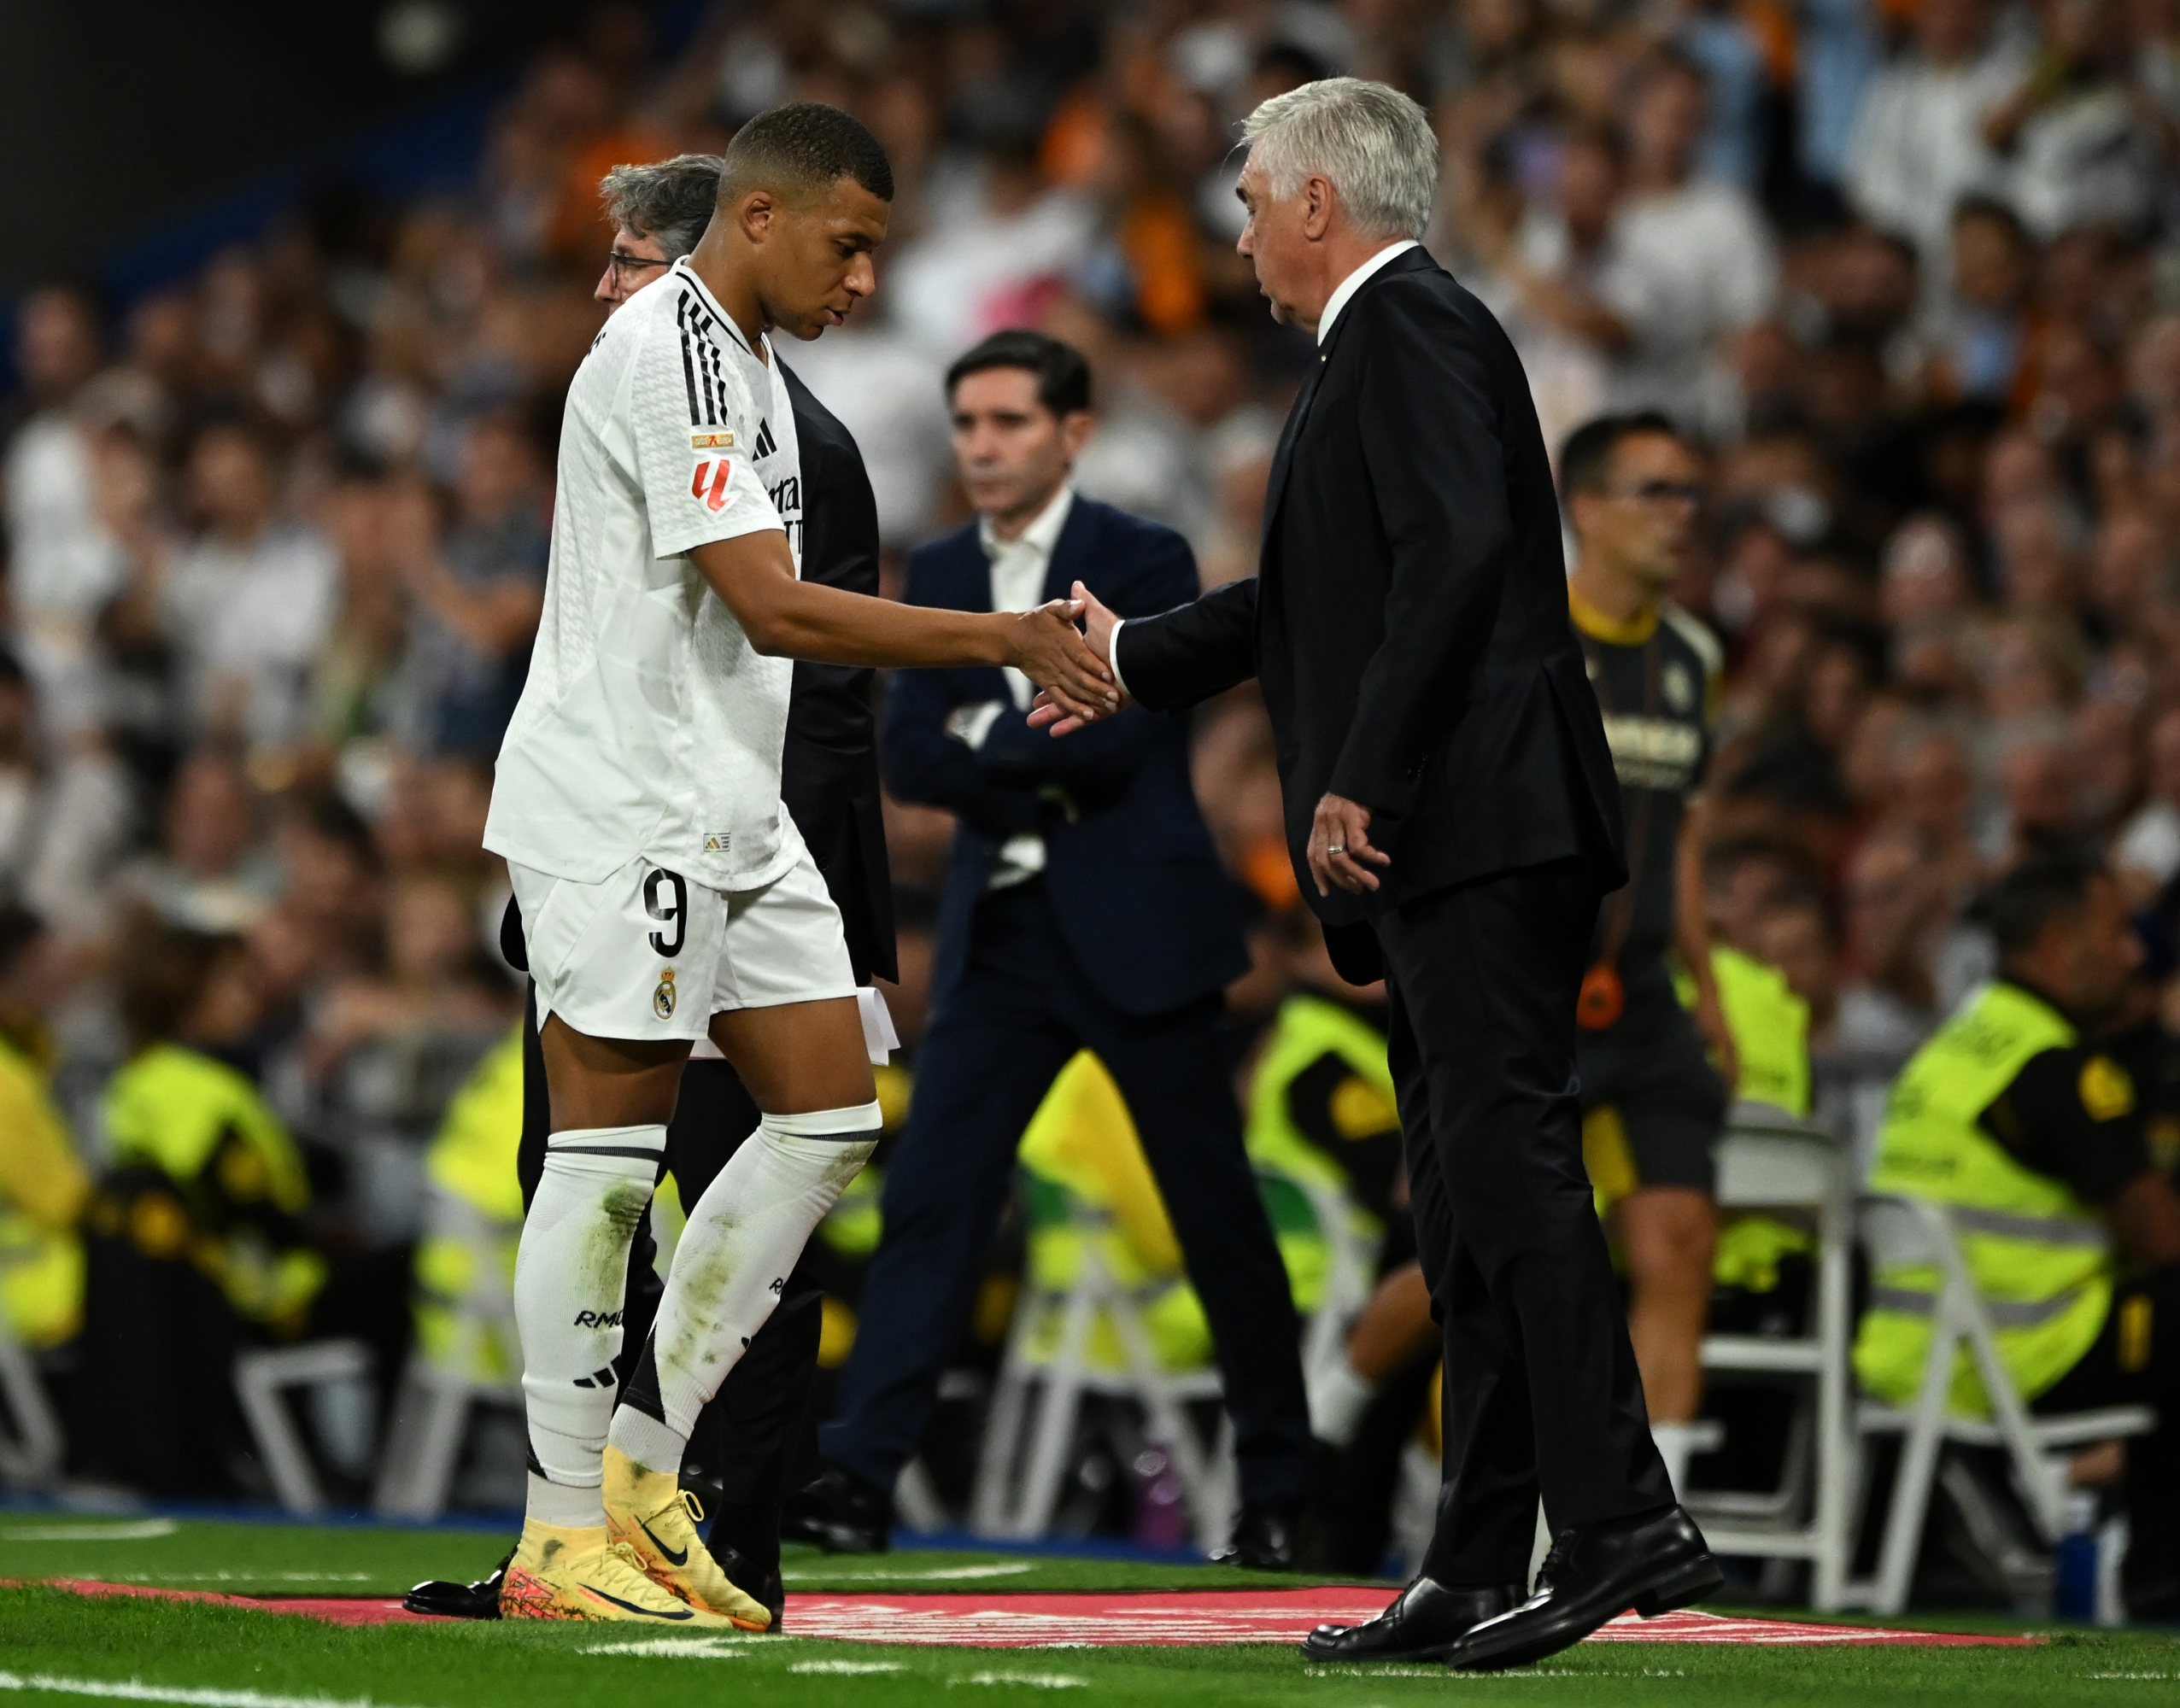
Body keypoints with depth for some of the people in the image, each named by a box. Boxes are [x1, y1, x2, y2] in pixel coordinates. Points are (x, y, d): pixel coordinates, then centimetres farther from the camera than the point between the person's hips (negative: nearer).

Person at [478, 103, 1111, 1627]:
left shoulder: (745, 360, 17)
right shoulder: (671, 357, -16)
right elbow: (772, 608, -23)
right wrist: (1007, 641, -20)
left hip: (727, 812, 10)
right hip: (622, 804, -10)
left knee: (830, 1114, 7)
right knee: (608, 1150, -7)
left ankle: (643, 1463, 12)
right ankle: (562, 1539, -2)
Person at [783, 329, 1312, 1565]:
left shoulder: (1147, 563, -5)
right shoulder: (940, 576, 11)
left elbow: (1109, 741, -17)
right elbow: (912, 758, 1)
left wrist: (986, 738, -7)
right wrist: (1043, 779, -12)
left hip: (1139, 933, -4)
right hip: (1000, 933, 4)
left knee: (1217, 1211, 3)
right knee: (933, 1198, -7)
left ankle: (1281, 1486, 16)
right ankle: (863, 1475, -11)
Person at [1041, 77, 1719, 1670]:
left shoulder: (1411, 328, -6)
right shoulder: (1386, 342, 25)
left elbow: (1456, 554, -20)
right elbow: (1323, 598, 36)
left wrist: (1362, 777, -22)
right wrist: (1134, 654, 47)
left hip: (1476, 824, -10)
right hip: (1446, 854, 10)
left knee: (1507, 1160, -17)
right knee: (1469, 1198, 8)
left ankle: (1621, 1515, -22)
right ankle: (1479, 1569, 9)